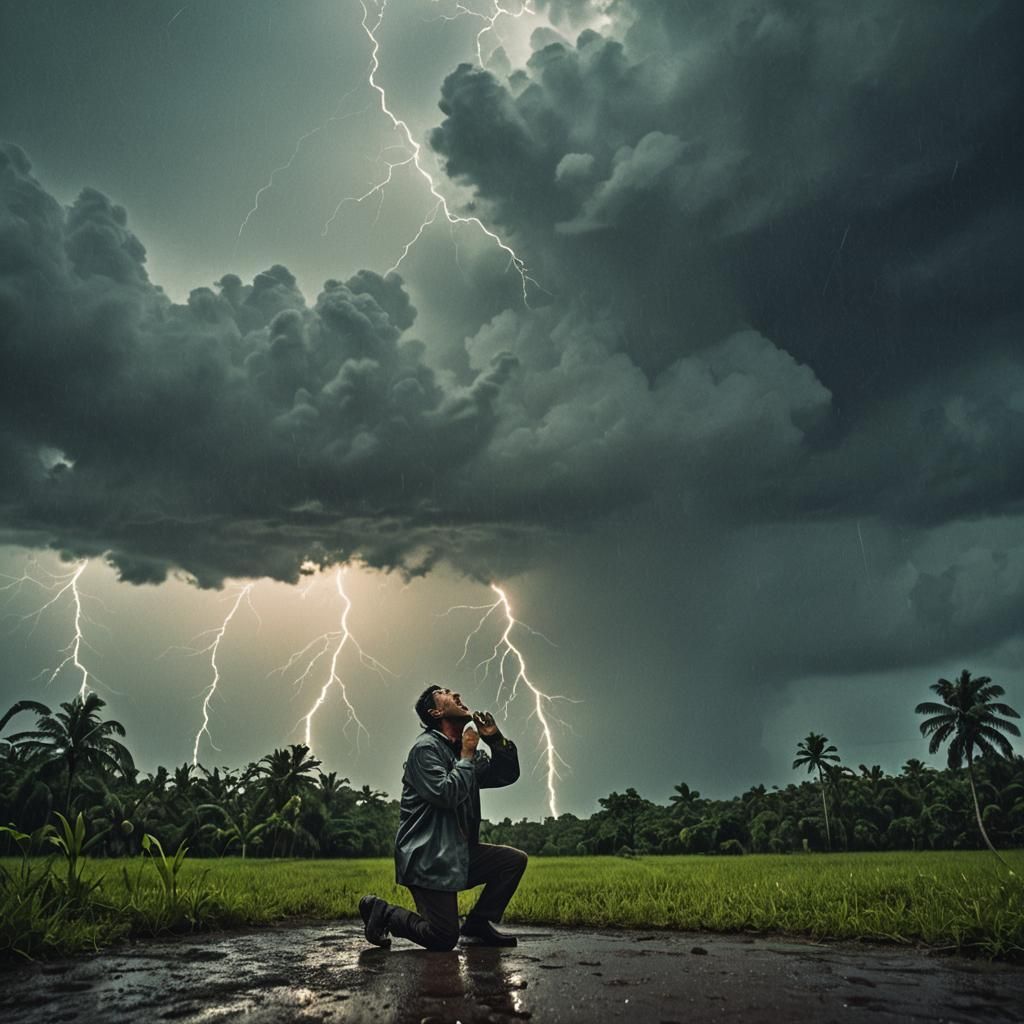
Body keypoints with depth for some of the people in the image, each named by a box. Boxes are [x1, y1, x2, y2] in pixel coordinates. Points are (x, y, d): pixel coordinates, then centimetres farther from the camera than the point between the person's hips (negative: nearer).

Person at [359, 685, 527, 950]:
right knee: (444, 938, -10)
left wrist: (495, 738, -3)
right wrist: (467, 756, -14)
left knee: (515, 860, 2)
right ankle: (382, 911, 9)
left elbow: (508, 774, 11)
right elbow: (445, 794, -26)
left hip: (458, 854, 9)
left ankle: (478, 923, 13)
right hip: (427, 858, -8)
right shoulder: (426, 747, -13)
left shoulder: (464, 750, 13)